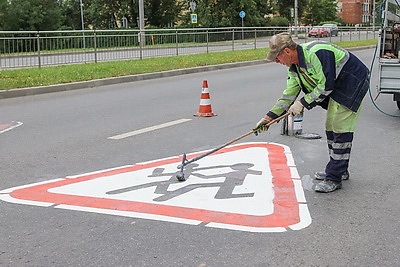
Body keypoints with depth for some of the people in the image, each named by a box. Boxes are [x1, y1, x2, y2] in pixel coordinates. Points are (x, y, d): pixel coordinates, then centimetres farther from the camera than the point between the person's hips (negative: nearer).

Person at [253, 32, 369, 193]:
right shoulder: (294, 67, 2)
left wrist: (303, 102, -19)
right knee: (330, 127, 13)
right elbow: (289, 94, 6)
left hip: (353, 83, -10)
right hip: (336, 88, 10)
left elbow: (326, 85, -26)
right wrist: (270, 116, 0)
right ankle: (339, 171, 28)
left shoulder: (316, 53, -29)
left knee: (341, 129, -11)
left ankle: (334, 179, -7)